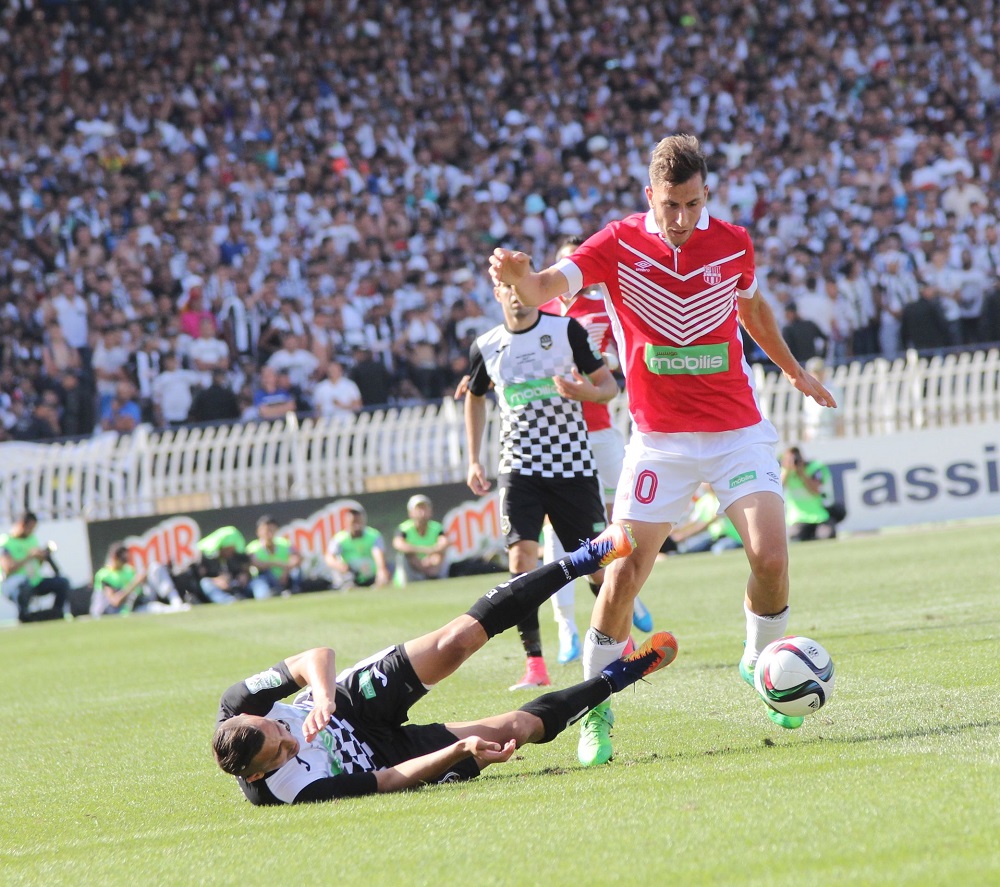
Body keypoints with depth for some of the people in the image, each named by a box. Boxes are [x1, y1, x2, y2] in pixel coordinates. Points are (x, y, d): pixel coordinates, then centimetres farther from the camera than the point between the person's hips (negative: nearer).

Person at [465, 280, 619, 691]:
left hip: (573, 464, -1)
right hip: (519, 467, 1)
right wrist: (473, 461, 15)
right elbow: (475, 398, 22)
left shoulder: (566, 329, -3)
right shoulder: (486, 346, 4)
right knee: (521, 556, -16)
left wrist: (587, 392, -22)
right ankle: (534, 663, -14)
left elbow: (609, 385, 2)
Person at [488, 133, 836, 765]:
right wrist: (521, 275, -47)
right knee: (623, 577, -9)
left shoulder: (734, 244, -1)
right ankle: (594, 711, 6)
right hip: (660, 438, -2)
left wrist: (793, 370, 33)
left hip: (738, 430, 2)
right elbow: (543, 292, -24)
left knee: (771, 556, -14)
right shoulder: (618, 244, -10)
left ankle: (761, 665, 14)